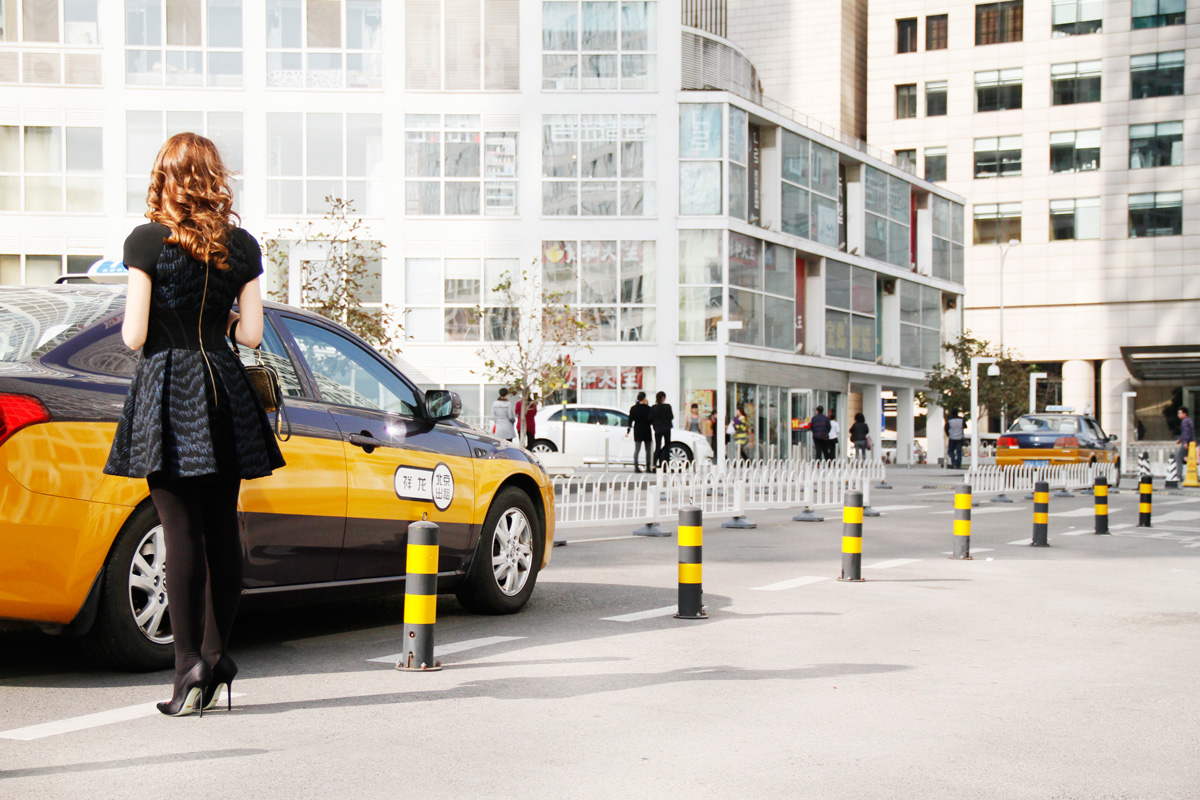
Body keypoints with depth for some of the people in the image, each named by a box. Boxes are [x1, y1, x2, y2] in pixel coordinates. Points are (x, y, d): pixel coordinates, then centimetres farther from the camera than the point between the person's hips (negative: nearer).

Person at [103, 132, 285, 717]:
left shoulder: (148, 241, -5)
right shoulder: (242, 246, 5)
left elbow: (133, 337, -8)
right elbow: (251, 334, 3)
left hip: (166, 389, -3)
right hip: (224, 392, 3)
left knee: (181, 533, -3)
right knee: (223, 531, 10)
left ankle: (190, 664, -4)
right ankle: (217, 656, 16)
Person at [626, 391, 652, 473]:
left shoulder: (633, 408, 2)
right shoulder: (647, 408, -9)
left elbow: (630, 420, 2)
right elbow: (650, 419, -5)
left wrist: (628, 431, 6)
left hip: (637, 430, 3)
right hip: (646, 430, -3)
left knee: (637, 449, 2)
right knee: (648, 450, 7)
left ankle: (636, 466, -8)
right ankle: (648, 467, 8)